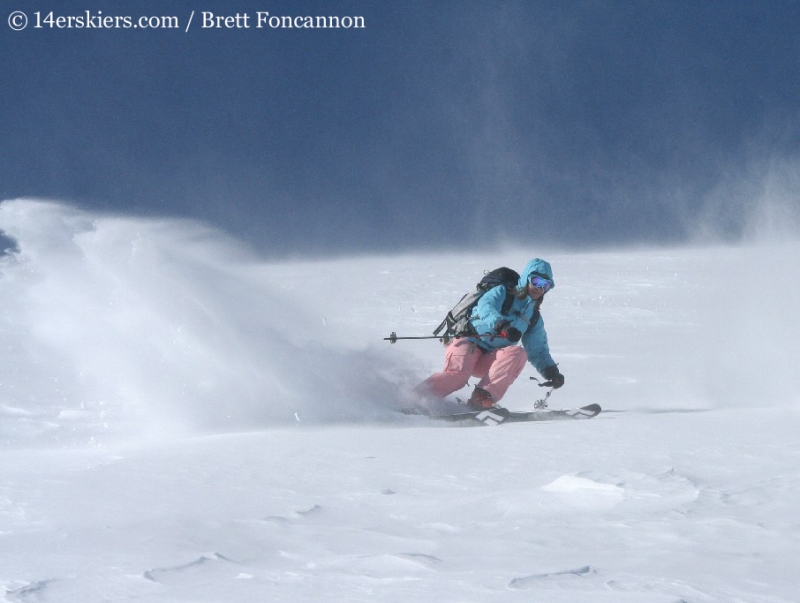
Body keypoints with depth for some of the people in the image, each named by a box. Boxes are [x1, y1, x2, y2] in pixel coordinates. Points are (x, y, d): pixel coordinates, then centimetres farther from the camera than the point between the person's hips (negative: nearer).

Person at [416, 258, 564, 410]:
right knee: (458, 374, -33)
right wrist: (501, 325, -40)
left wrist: (551, 371, -1)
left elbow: (538, 352, 21)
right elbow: (485, 307, -19)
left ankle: (483, 397, -37)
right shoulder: (502, 293, 3)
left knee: (518, 353, -24)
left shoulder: (534, 319, 20)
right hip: (468, 345, -5)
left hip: (489, 362, 5)